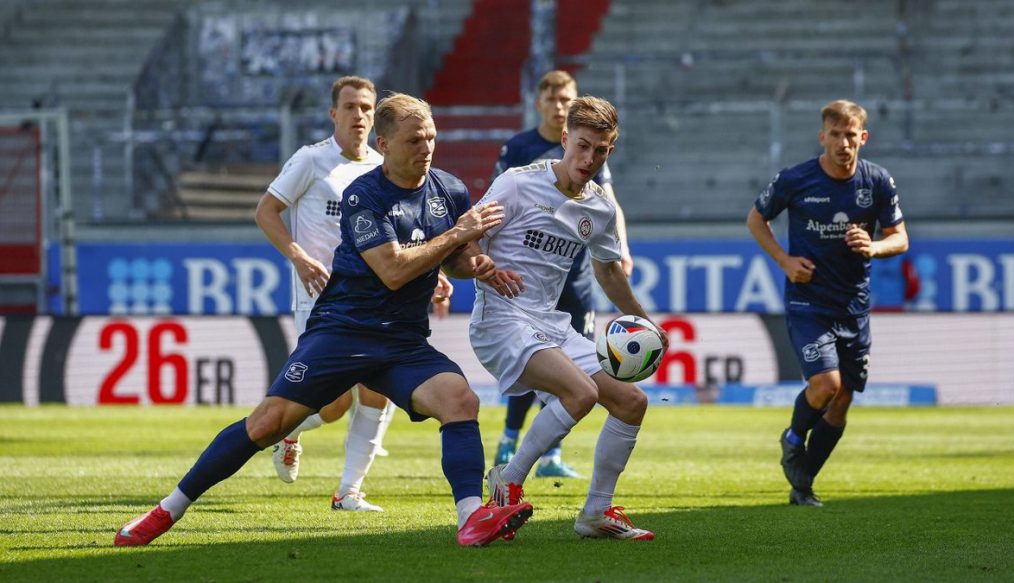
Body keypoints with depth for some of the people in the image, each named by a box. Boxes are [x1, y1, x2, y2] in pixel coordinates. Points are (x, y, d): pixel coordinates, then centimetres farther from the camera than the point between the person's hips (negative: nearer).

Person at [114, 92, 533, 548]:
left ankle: (473, 519, -30)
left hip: (405, 340, 4)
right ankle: (168, 511, 0)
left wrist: (474, 264, -5)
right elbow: (393, 270, -19)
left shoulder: (450, 191, 6)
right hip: (343, 328, -4)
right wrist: (458, 234, -15)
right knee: (268, 422, -11)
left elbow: (453, 261, 19)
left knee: (460, 399, -24)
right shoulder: (361, 197, -10)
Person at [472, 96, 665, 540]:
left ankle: (597, 512, 16)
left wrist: (642, 322, 32)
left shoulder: (601, 210, 10)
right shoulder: (518, 184, -10)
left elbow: (608, 269, 29)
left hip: (552, 326, 8)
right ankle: (508, 481, -13)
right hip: (501, 320, -8)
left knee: (631, 401, 3)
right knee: (582, 391, -29)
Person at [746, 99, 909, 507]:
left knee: (841, 402, 6)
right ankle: (793, 439, 11)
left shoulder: (878, 182, -2)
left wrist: (874, 247, -16)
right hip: (807, 301, -4)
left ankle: (802, 485, 22)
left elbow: (900, 238, 6)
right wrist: (784, 260, -7)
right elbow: (756, 219, 7)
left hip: (854, 308, 4)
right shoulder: (795, 180, -8)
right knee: (826, 383, -21)